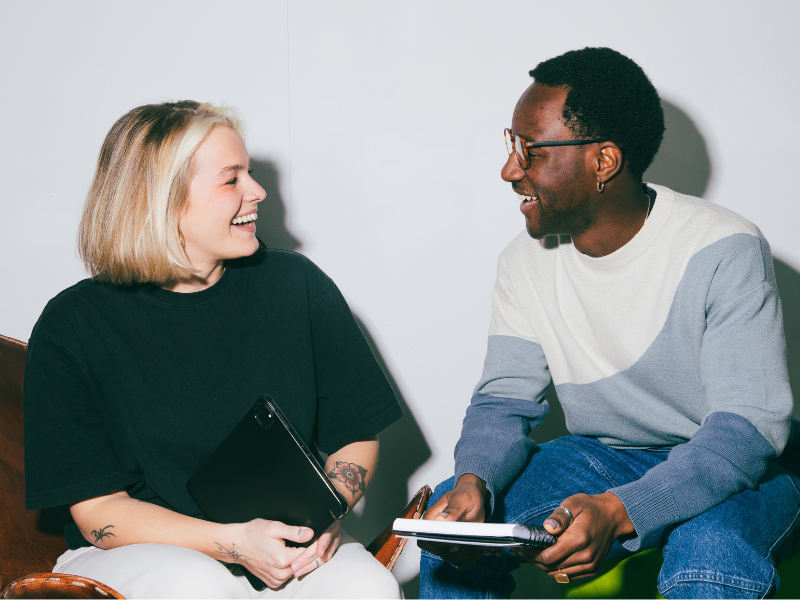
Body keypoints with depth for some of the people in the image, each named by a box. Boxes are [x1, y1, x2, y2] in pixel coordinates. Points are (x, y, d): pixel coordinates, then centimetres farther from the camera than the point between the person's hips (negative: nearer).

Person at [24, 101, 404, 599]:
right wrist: (234, 542, -23)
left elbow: (357, 435, 9)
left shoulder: (298, 286, 2)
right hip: (135, 553, -2)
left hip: (284, 551, 2)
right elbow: (99, 510, -9)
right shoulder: (72, 327, -7)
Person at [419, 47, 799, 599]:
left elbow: (749, 423, -26)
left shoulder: (725, 252, -20)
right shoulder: (526, 262, -3)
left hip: (737, 471, -5)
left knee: (710, 554, -37)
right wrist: (475, 480, -26)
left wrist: (619, 512, -41)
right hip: (603, 457, 5)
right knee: (454, 518, -14)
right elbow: (505, 399, -1)